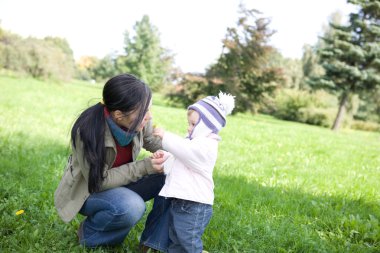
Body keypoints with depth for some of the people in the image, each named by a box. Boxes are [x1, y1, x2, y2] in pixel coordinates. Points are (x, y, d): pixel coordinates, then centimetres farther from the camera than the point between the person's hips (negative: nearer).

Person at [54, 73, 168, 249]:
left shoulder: (138, 119, -20)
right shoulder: (88, 131, -35)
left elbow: (150, 141, 1)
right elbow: (99, 181, -28)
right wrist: (144, 167, -32)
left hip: (119, 182, 6)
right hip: (87, 190, -6)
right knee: (131, 207, -36)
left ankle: (154, 240, 5)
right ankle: (89, 232, -3)